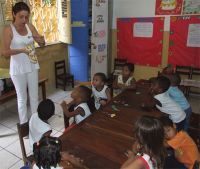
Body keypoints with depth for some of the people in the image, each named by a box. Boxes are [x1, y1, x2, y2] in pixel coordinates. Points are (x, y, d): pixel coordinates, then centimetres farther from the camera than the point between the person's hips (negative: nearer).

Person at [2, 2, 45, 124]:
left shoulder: (30, 27, 0)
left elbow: (41, 45, 4)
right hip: (18, 68, -4)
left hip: (32, 66, 4)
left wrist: (42, 41, -19)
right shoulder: (8, 30, -12)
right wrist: (22, 50, -27)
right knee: (22, 98, 8)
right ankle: (24, 124, 24)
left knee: (34, 96, 14)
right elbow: (6, 52, -14)